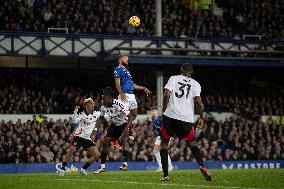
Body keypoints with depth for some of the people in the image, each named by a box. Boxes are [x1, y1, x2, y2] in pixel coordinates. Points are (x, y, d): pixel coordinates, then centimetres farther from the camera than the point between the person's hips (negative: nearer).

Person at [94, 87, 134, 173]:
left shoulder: (119, 104, -31)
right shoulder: (104, 107, -11)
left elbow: (130, 117, -32)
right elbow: (101, 118, 10)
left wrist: (126, 129, -45)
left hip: (124, 124, -6)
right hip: (115, 125, 6)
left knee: (124, 139, -30)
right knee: (105, 141, -4)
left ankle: (125, 164, -31)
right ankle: (102, 166, 3)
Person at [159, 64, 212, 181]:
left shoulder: (173, 79, 8)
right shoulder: (195, 84, 9)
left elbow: (167, 94, -4)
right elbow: (197, 101, -2)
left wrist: (163, 111, 5)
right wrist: (201, 118, 5)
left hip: (170, 115, -1)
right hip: (186, 118, 1)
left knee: (164, 143, 12)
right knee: (191, 143, 17)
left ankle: (165, 175, 4)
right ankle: (201, 166, -7)